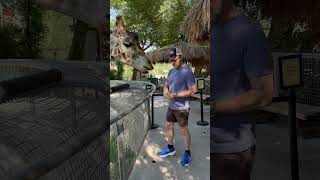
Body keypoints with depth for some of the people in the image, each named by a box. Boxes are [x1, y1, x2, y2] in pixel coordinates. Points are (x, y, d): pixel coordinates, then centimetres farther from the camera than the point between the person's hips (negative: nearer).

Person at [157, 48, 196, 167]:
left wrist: (176, 95, -22)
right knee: (168, 126, 17)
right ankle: (170, 149, 36)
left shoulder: (187, 71, -17)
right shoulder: (171, 71, 7)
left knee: (184, 130, 4)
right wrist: (165, 92, -7)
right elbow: (166, 85, 16)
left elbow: (192, 91, -20)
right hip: (171, 106, 8)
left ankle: (187, 154, 21)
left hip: (181, 108, -8)